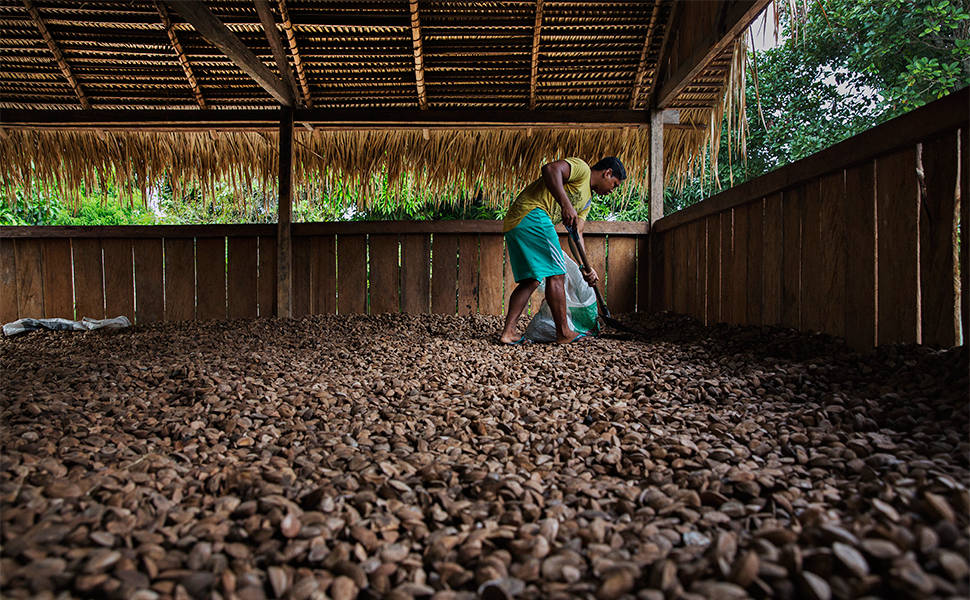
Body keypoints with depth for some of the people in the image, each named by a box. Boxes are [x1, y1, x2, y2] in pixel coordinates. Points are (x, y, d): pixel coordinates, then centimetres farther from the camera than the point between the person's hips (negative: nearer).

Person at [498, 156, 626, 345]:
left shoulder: (587, 200, 29)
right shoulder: (582, 168, 1)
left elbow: (577, 234, 24)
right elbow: (550, 168, -18)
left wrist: (587, 267, 15)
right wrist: (566, 204, -26)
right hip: (531, 213, -11)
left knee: (531, 279, 10)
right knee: (556, 274, -5)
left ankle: (508, 332, 5)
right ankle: (563, 333, 2)